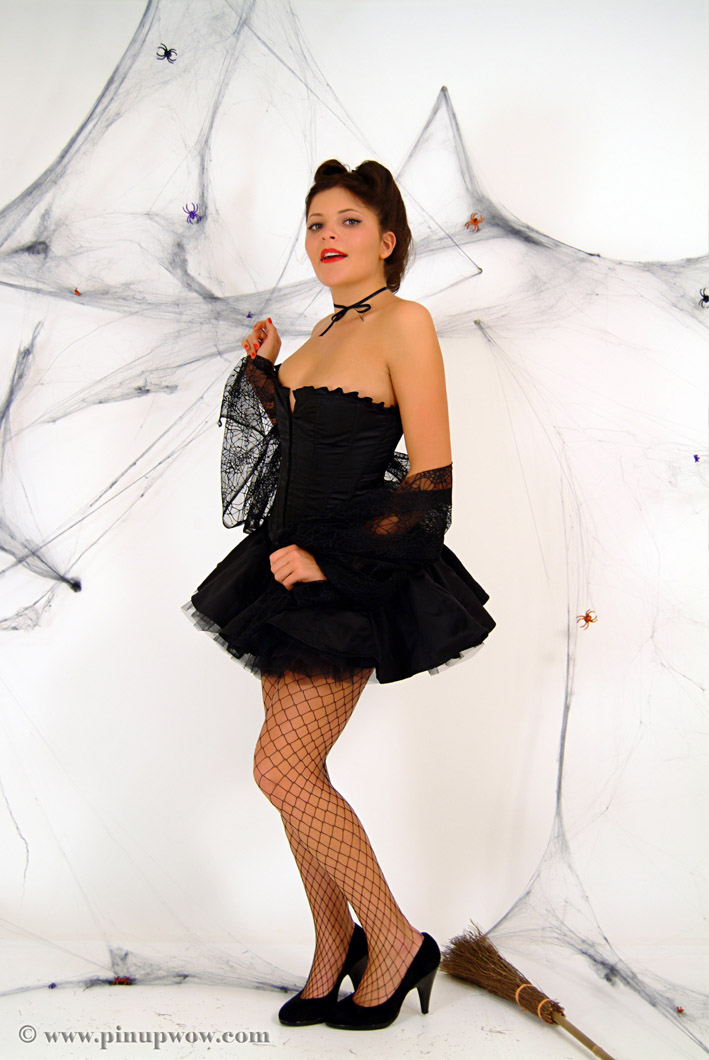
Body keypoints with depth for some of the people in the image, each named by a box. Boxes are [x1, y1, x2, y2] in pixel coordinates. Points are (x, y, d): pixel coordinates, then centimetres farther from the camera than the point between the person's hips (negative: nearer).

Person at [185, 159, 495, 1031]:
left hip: (358, 582, -8)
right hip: (296, 567, 8)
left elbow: (432, 479, -16)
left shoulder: (404, 322, -11)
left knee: (281, 769, -10)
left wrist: (329, 561, -17)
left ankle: (395, 940, 10)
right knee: (298, 770, 11)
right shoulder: (325, 332, 14)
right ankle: (333, 956, 27)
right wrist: (260, 369, 15)